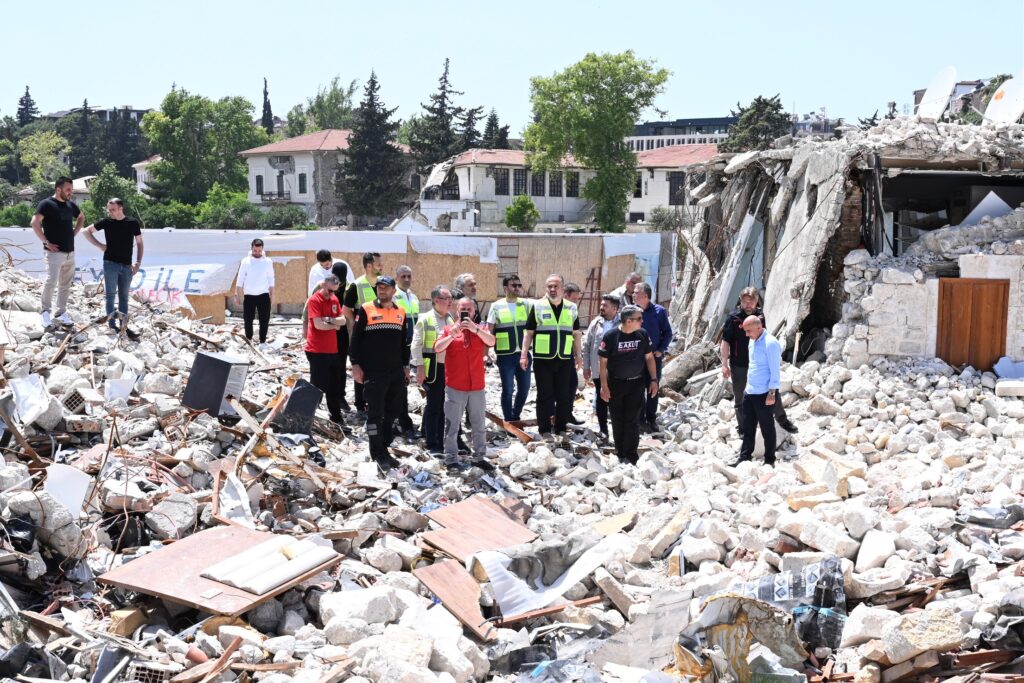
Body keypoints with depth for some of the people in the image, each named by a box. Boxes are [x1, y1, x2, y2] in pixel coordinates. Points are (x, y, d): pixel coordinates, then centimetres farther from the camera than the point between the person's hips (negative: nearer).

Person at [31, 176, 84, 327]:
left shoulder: (70, 205, 11)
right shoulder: (47, 204, -9)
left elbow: (81, 217, 30)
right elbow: (35, 223, -20)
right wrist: (46, 242, -18)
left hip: (70, 252, 7)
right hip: (54, 252, -7)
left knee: (65, 285, 9)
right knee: (51, 281, -14)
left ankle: (61, 313, 17)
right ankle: (46, 311, 2)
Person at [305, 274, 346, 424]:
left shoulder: (334, 299, 11)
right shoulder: (314, 300, -12)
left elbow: (343, 320, 3)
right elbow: (318, 324, -22)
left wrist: (329, 319, -16)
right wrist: (335, 325, -5)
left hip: (332, 350, 7)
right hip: (317, 351, -7)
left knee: (334, 386, 13)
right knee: (318, 386, -4)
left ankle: (336, 417, 23)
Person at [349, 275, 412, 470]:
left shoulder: (401, 313, 12)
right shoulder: (366, 310, -3)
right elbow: (355, 339, -3)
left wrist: (405, 366, 18)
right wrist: (356, 365, -8)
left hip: (396, 373, 5)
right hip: (373, 372, -5)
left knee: (391, 413, 9)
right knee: (375, 413, -3)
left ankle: (384, 449, 19)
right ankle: (378, 454, 4)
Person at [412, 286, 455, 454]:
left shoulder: (451, 319, 11)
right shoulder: (425, 319, -6)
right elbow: (416, 345, -7)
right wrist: (420, 367, -13)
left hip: (449, 367, 5)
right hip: (433, 368, -5)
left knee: (444, 406, 8)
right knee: (434, 405, -2)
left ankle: (440, 440, 17)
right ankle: (432, 444, 4)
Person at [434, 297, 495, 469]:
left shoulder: (480, 329, 8)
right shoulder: (449, 329, 3)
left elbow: (491, 341, -12)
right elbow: (437, 348, -10)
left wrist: (475, 329, -24)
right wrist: (452, 335, -21)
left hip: (477, 386, 3)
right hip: (454, 387, -3)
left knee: (479, 424, 9)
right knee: (452, 424, 0)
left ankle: (479, 457, 18)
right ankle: (451, 458, 5)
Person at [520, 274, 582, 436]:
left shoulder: (571, 308, 8)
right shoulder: (538, 306, -1)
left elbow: (576, 334, 15)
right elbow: (529, 333, 1)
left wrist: (579, 356, 12)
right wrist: (524, 355, -4)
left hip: (564, 360, 3)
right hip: (542, 359, -3)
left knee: (564, 395, 7)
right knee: (544, 395, 2)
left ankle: (561, 428, 18)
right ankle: (544, 429, 9)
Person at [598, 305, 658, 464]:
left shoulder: (642, 334, -3)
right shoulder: (610, 336, -12)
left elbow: (649, 357, 8)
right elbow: (603, 362, -7)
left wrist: (654, 380, 4)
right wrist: (604, 385, -9)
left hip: (636, 384, 1)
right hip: (615, 384, -1)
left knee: (632, 420, -3)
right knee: (617, 420, 6)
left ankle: (630, 455, 2)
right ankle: (620, 453, 16)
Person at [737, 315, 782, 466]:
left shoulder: (770, 343, -17)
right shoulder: (752, 341, 9)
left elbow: (775, 370, -18)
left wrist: (772, 393, -19)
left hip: (764, 394, -8)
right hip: (749, 392, 8)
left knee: (767, 428, 4)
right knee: (748, 427, 14)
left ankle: (769, 460, 14)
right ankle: (744, 457, 22)